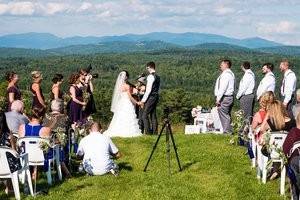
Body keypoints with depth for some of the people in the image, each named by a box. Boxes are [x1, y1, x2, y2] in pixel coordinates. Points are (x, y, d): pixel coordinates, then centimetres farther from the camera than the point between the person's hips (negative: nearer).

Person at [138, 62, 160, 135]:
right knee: (153, 115, 11)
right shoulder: (157, 76, 14)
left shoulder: (150, 76, -14)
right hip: (156, 96, 9)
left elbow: (148, 90, -18)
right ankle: (155, 132, 12)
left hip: (151, 97, -9)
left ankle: (148, 132, -9)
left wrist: (143, 100, -15)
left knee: (145, 115, -6)